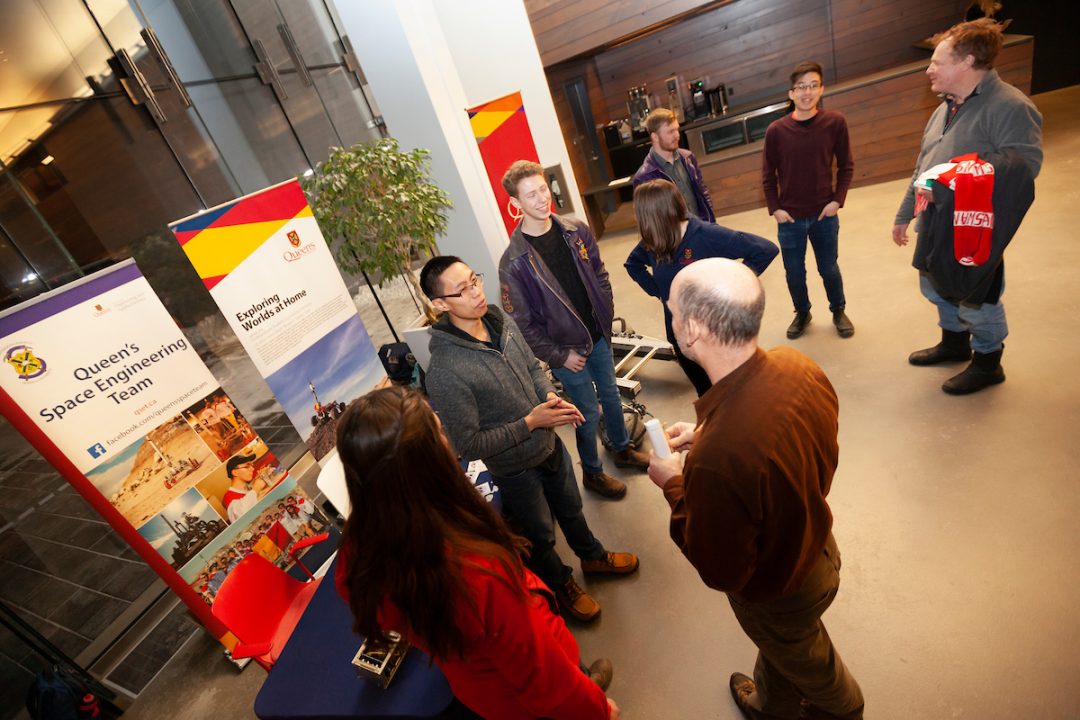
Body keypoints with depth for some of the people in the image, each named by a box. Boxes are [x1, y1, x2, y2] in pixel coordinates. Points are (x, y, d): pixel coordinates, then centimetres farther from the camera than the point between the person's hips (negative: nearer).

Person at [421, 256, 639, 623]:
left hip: (550, 444, 6)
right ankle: (561, 585, 53)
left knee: (571, 509, 31)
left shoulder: (502, 322, -10)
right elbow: (468, 445, -26)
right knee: (540, 536, 22)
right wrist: (530, 422, -27)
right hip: (515, 469, -6)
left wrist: (550, 396, -14)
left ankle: (593, 556, 61)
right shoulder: (445, 371, -32)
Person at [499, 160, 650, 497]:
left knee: (611, 395, 22)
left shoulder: (576, 232, -4)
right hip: (567, 349, -5)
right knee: (589, 412, 8)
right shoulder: (513, 262, -20)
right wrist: (559, 356, -14)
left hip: (598, 336, 5)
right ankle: (592, 472, 34)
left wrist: (607, 317, 4)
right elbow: (521, 324, -17)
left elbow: (600, 276, 9)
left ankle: (623, 449, 49)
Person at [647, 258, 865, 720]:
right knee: (777, 647, 36)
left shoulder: (717, 457, -47)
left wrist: (674, 486, -18)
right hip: (817, 545, 6)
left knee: (804, 662, 31)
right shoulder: (798, 365, -23)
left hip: (779, 590, -6)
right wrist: (706, 436, -6)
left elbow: (720, 571, -29)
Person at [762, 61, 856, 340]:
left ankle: (839, 311, 37)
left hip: (824, 214, 0)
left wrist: (837, 200, -8)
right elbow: (768, 175, 0)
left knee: (829, 269, 14)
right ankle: (802, 313, 35)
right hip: (790, 217, 0)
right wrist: (774, 208, -6)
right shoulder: (776, 130, -7)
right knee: (794, 273, 11)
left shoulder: (835, 122, -5)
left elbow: (846, 166, 1)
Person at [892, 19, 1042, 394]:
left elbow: (1025, 165, -26)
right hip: (935, 225, 8)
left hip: (977, 232, -8)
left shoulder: (1010, 106, -17)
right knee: (936, 288, 23)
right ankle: (954, 342, 46)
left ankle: (987, 363, 30)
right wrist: (904, 215, 20)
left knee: (975, 301, 7)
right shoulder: (945, 109, 11)